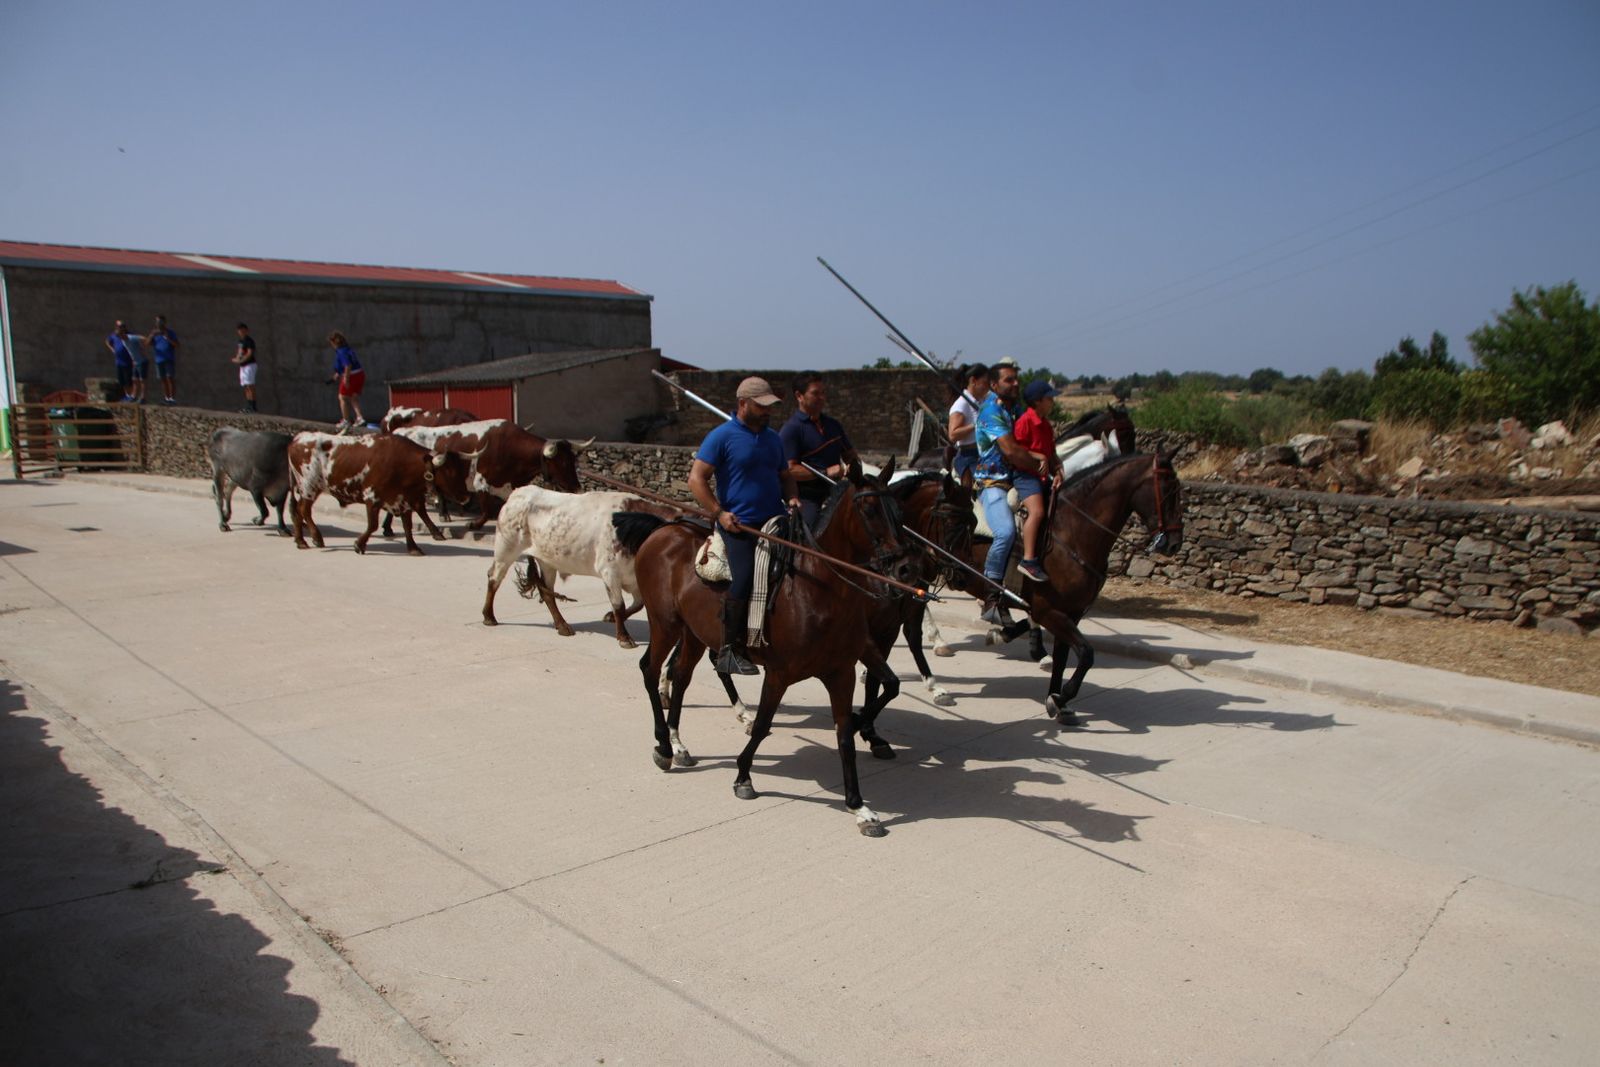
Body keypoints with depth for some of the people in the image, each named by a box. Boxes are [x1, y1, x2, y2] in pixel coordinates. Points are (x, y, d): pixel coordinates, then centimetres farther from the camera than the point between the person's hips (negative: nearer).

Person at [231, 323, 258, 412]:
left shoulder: (249, 341, -10)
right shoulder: (240, 341, 17)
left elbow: (250, 354, -18)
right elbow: (238, 352, 25)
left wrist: (240, 361, -18)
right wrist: (236, 358, 3)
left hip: (249, 365, -9)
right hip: (242, 366, 9)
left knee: (250, 386, -12)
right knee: (245, 387, 8)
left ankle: (253, 406, -13)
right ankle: (248, 405, 11)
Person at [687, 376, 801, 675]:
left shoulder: (773, 438, 18)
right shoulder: (721, 437, -2)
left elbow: (785, 476, 29)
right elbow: (696, 479, -6)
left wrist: (792, 498, 7)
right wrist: (719, 513, -15)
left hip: (775, 523, 7)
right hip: (739, 526, -7)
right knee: (744, 579, -19)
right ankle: (730, 650, -9)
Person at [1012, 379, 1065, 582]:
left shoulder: (1046, 424, 18)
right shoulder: (1025, 421, -9)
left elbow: (1051, 453, 17)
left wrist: (1057, 472, 0)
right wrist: (1038, 457, -18)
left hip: (1042, 474, 10)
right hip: (1025, 473, -9)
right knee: (1037, 511, -26)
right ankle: (1028, 560, -27)